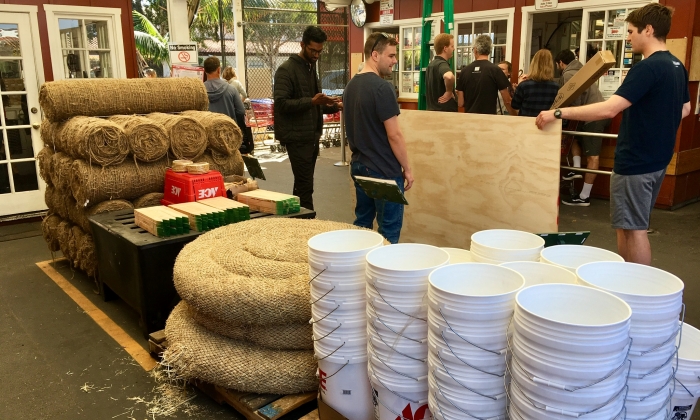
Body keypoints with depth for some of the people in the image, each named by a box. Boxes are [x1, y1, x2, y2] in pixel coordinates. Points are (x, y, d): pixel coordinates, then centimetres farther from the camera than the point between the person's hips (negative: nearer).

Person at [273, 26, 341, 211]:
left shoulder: (311, 68, 17)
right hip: (297, 137, -9)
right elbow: (281, 103, -20)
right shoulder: (286, 70, -10)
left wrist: (332, 106, 6)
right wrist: (312, 101, -28)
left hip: (312, 136, 9)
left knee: (303, 184, 13)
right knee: (305, 186, -9)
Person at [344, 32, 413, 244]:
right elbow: (394, 134, -18)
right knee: (389, 231, 1)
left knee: (362, 224, 16)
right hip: (384, 170, -9)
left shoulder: (351, 85, 9)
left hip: (359, 165, 9)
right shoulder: (382, 87, -17)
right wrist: (407, 168, -8)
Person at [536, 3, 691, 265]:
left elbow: (609, 109, -29)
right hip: (656, 158, 10)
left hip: (636, 161, -10)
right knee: (634, 225, 19)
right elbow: (684, 109, 22)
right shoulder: (677, 67, 10)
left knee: (633, 228, 0)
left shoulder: (647, 67, -20)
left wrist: (558, 113, -28)